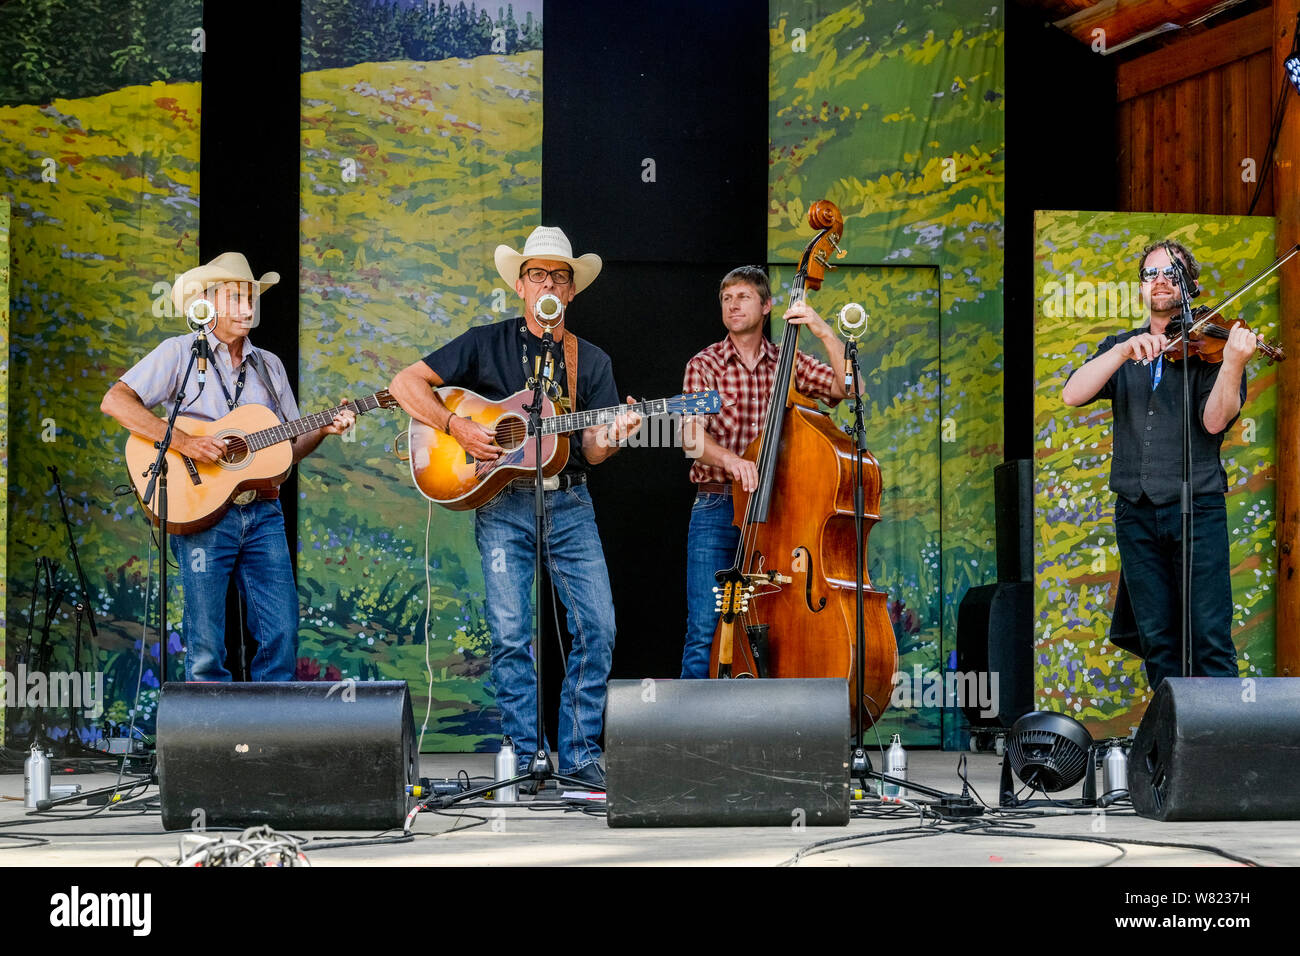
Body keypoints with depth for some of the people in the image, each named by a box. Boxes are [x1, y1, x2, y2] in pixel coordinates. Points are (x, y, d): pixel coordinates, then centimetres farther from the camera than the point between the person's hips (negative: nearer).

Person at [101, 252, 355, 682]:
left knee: (283, 634, -2)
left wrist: (323, 430, 0)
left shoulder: (269, 365, 18)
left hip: (262, 512, 4)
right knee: (206, 650, -4)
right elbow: (115, 401, -10)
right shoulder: (181, 352, 2)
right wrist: (182, 441, -18)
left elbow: (290, 448, 20)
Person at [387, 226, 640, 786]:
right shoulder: (486, 344, 5)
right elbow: (404, 384, 0)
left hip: (569, 504, 2)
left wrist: (611, 437, -20)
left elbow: (591, 450, 3)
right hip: (502, 503, -2)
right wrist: (457, 428, -12)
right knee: (511, 633, -5)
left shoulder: (591, 361, 12)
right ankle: (524, 757, 5)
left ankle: (579, 754, 6)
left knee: (597, 628, -5)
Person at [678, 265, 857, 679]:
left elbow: (849, 387, -4)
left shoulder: (789, 363, 10)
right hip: (716, 509, -2)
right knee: (705, 632, -6)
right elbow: (692, 437, -9)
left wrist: (826, 334, -14)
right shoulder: (704, 366, 5)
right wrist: (730, 459, -29)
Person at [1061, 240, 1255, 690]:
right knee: (1157, 640, 5)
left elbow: (1215, 421, -10)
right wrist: (1124, 352, -16)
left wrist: (1233, 362, -26)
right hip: (1137, 513, 3)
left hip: (1196, 506, -3)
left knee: (1211, 637, -9)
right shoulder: (1121, 348, 15)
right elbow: (1072, 395, -2)